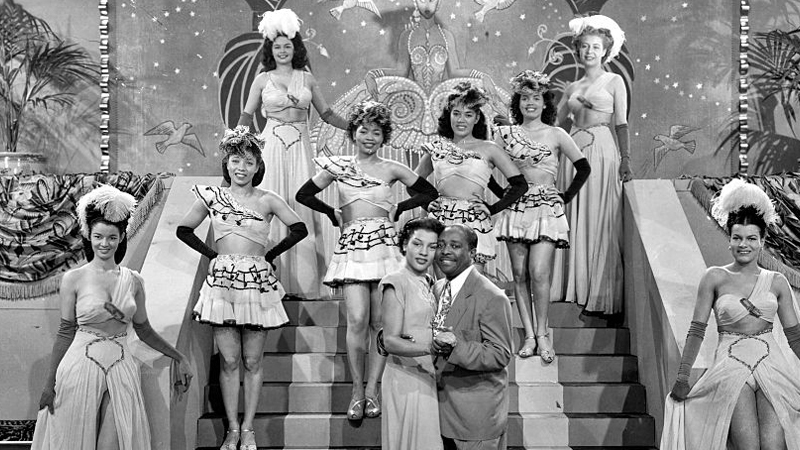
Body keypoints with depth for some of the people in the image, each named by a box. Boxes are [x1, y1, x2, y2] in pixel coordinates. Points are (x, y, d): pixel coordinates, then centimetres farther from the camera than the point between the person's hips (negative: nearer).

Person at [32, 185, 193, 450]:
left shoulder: (133, 281, 5)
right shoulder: (74, 279, -2)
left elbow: (144, 330, 14)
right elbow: (66, 332, 1)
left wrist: (178, 357, 14)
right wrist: (50, 383, 0)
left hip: (121, 369, 2)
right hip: (81, 368, -2)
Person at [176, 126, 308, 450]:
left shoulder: (267, 200, 0)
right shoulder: (212, 197, 5)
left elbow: (299, 229, -1)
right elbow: (184, 230, 14)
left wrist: (270, 254, 2)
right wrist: (211, 253, 8)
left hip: (257, 283, -1)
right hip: (222, 281, 1)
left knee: (252, 362, 4)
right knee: (229, 361, 2)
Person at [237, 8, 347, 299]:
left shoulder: (307, 79, 9)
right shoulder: (263, 80, 5)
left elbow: (326, 114, 12)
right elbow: (247, 116, 10)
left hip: (300, 147, 2)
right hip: (272, 145, -1)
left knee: (301, 206, 0)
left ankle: (302, 279, 8)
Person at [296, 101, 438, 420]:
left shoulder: (391, 169, 9)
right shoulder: (339, 166, 10)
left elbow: (430, 193, 15)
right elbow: (304, 195, 17)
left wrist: (399, 209, 9)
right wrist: (333, 214, 11)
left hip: (384, 243, 1)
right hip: (351, 246, 0)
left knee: (380, 321, -1)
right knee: (357, 319, -12)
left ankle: (372, 389, 7)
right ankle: (357, 391, -1)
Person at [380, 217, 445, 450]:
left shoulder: (429, 283, 11)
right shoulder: (396, 282, -11)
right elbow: (390, 341, -18)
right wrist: (429, 348, -31)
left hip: (428, 378, 7)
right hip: (407, 378, -7)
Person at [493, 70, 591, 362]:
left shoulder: (556, 135, 4)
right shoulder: (505, 134, 7)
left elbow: (584, 168, 7)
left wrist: (566, 197, 4)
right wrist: (503, 194, 7)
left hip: (547, 208, -2)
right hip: (516, 207, 2)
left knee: (539, 273, -13)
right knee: (519, 274, 0)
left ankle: (542, 334, 0)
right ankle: (529, 335, 7)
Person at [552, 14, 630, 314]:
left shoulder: (614, 81, 6)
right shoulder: (573, 88, 17)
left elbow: (621, 123, 0)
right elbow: (556, 123, 20)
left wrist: (625, 158, -9)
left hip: (602, 151, -4)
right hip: (574, 151, 4)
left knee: (600, 220, -6)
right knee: (575, 219, 4)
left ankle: (601, 295, -3)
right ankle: (576, 286, 13)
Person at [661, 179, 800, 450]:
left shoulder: (776, 282, 10)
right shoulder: (715, 278, 4)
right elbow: (697, 330, 3)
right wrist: (682, 377, 0)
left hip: (773, 365, 2)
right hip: (732, 367, -1)